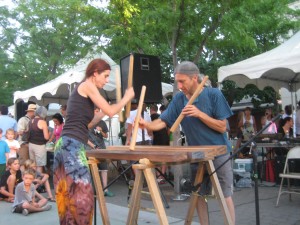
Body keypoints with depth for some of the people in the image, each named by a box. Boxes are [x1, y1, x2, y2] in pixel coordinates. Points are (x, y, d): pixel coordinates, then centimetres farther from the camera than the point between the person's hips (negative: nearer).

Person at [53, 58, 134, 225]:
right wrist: (127, 97, 6)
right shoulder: (87, 85, -4)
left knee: (68, 194, 13)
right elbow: (110, 111, -7)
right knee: (81, 193, -5)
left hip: (66, 145, 10)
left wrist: (103, 112, 19)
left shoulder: (81, 89, 21)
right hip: (72, 145, -10)